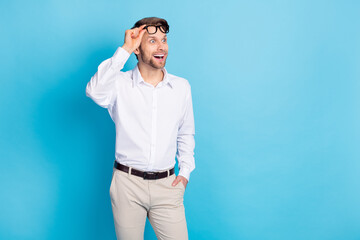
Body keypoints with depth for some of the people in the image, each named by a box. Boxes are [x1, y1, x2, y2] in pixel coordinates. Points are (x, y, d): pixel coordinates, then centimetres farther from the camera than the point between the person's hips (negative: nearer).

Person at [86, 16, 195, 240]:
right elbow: (95, 91, -28)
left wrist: (185, 171, 7)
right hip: (127, 182, -2)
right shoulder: (121, 84, -5)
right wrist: (125, 50, -23)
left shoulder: (182, 87, 5)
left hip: (166, 185, 2)